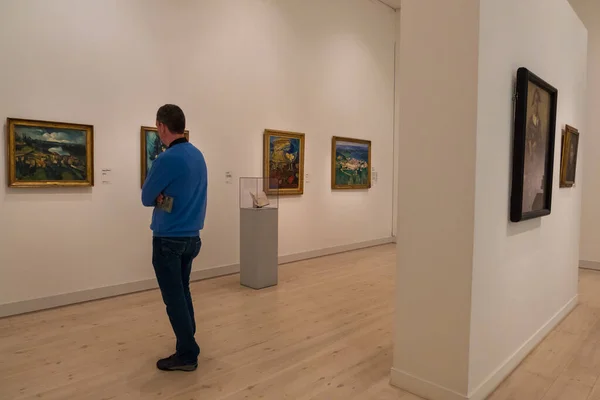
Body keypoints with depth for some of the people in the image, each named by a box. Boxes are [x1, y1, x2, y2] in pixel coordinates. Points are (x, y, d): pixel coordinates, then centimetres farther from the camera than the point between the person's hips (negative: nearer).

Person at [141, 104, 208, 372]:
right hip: (191, 236, 8)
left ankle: (187, 354, 12)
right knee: (183, 293, 20)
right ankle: (188, 344, 31)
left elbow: (147, 198, -9)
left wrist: (161, 198, 5)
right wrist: (166, 197, -3)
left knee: (174, 298, 3)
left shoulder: (167, 159, -20)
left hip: (169, 239, -8)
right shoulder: (198, 155, 7)